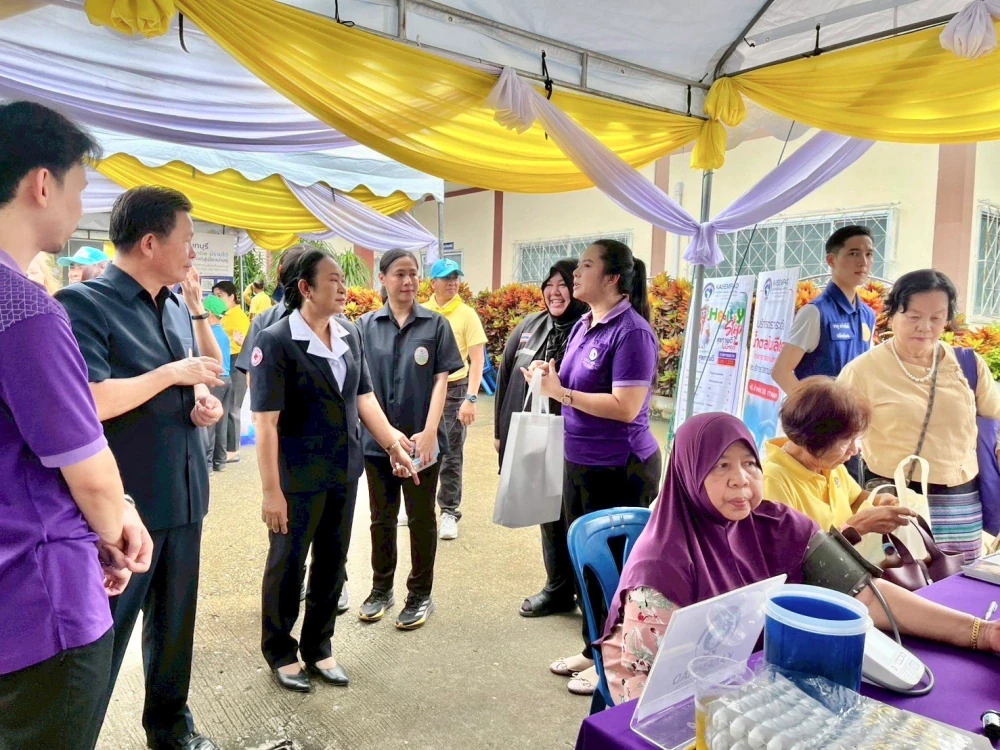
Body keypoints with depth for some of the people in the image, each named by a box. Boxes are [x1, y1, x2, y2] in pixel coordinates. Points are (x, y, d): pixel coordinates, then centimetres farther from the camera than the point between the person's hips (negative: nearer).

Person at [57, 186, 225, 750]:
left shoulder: (176, 306, 8)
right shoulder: (85, 303, -13)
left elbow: (212, 367, 20)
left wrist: (207, 401, -1)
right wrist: (174, 372, -18)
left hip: (183, 497, 7)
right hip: (122, 504, -7)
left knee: (176, 623, 21)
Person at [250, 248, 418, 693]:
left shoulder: (350, 335, 2)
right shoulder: (276, 341, -15)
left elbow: (364, 398, 10)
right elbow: (265, 423, -17)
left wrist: (393, 444, 4)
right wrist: (271, 491, -18)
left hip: (344, 472, 6)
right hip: (298, 476, -5)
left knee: (332, 561, 16)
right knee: (288, 564, 12)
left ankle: (318, 646, 36)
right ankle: (280, 652, 33)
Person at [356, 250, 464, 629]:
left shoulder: (435, 324, -1)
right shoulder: (366, 325, 2)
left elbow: (441, 381, -4)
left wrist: (429, 433, -15)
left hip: (421, 439, -1)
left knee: (421, 519, 10)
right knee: (381, 518, 15)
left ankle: (420, 595, 25)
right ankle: (381, 588, 33)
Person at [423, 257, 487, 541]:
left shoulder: (467, 314, -6)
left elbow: (477, 360, -8)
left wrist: (470, 398, -16)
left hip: (453, 390, -3)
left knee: (450, 455, 3)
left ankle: (449, 512, 15)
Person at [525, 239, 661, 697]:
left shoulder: (631, 331, -19)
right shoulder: (583, 326, 7)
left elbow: (626, 407, -25)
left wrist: (561, 392, -21)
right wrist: (550, 381, -5)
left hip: (620, 469, -9)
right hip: (579, 462, 9)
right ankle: (593, 650, 38)